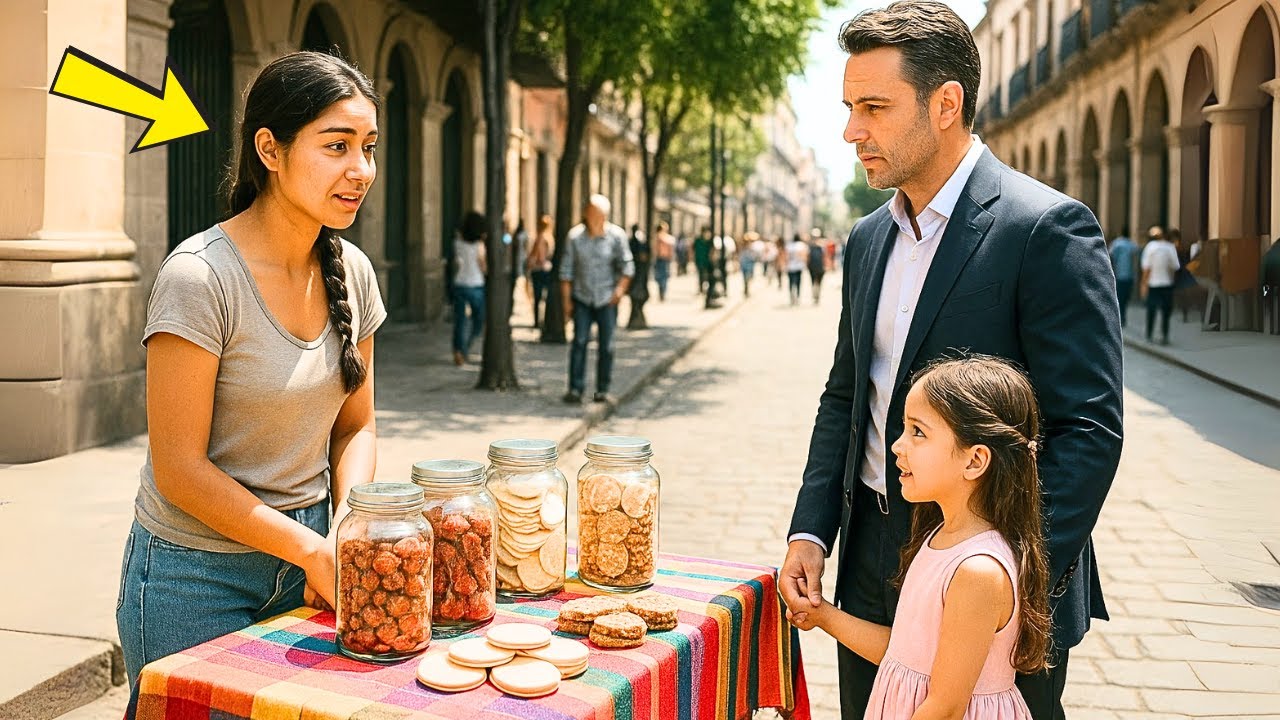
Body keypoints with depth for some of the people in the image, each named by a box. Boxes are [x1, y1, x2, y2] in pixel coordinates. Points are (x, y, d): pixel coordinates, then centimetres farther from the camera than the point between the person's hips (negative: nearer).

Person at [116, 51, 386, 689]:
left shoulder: (351, 272, -1)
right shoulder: (200, 278, -20)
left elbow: (354, 429, 6)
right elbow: (179, 471, -19)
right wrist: (313, 550, -18)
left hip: (305, 559, 6)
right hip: (198, 576, -5)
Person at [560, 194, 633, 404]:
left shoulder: (616, 235, -6)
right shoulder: (575, 236, -4)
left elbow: (627, 265, 0)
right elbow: (567, 269, 1)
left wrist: (621, 288, -13)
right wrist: (566, 298, -1)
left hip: (607, 300, 0)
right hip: (582, 298, 0)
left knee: (606, 346, 1)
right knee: (579, 341, -10)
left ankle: (602, 390, 9)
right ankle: (576, 389, -10)